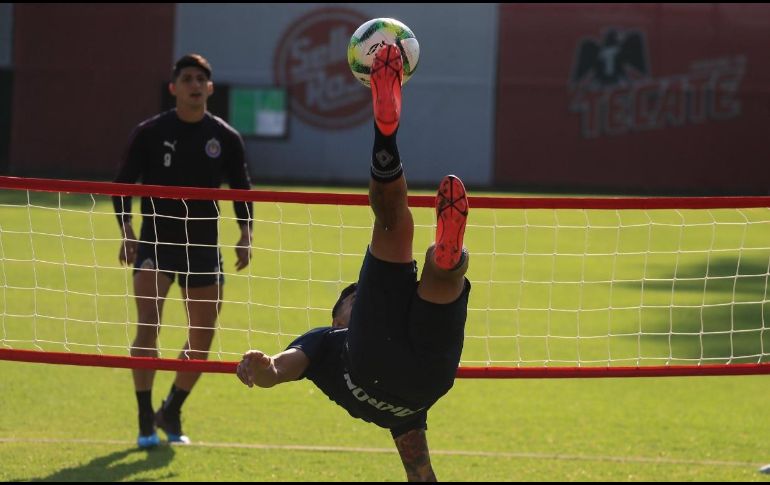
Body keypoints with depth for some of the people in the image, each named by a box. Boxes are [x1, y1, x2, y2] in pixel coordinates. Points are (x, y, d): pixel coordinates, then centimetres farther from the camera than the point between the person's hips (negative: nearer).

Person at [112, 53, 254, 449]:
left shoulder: (225, 138, 2)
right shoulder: (149, 133, -3)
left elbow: (241, 189, 10)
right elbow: (124, 184, 0)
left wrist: (245, 233, -5)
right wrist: (127, 232, -13)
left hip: (204, 245, 3)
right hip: (155, 242, -3)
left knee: (202, 338, 5)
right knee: (148, 327, -19)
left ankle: (171, 413, 27)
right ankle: (146, 422, -13)